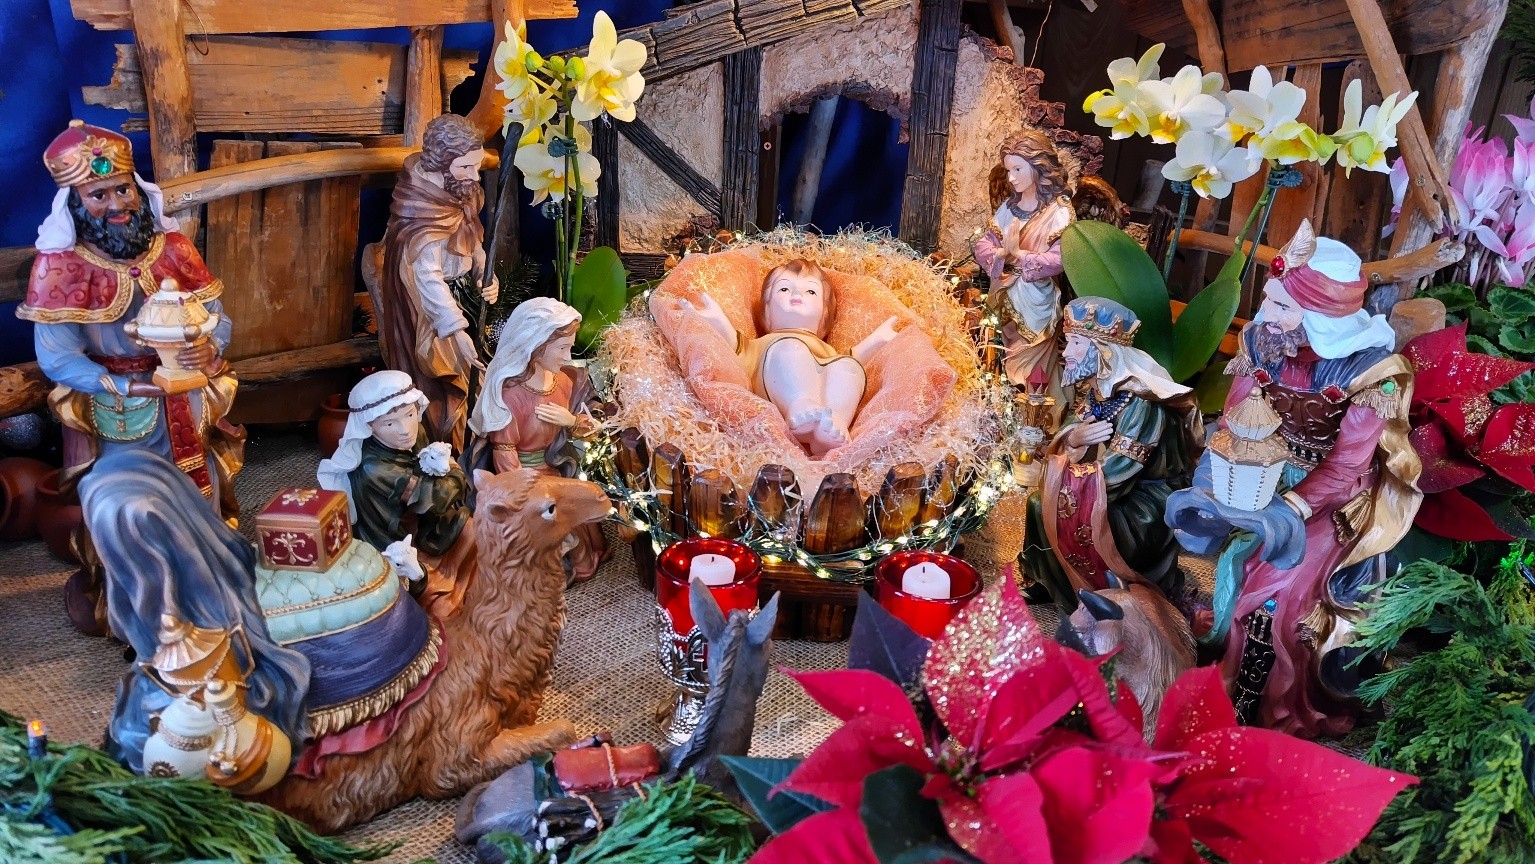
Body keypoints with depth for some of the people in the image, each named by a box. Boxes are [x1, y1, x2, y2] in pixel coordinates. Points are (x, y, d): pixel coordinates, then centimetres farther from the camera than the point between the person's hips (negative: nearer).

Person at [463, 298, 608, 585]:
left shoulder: (564, 380, -7)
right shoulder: (510, 392, -27)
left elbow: (587, 427, 5)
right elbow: (505, 455, -21)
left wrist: (572, 421, -19)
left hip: (556, 470, 7)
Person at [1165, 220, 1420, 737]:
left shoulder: (1373, 369, -22)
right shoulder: (1260, 340, -10)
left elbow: (1345, 470, -21)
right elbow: (1233, 424, -8)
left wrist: (1287, 513, -33)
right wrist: (1215, 487, -25)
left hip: (1336, 497, -5)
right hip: (1267, 476, 5)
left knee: (1276, 594, -15)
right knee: (1204, 557, -7)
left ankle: (1250, 714, 8)